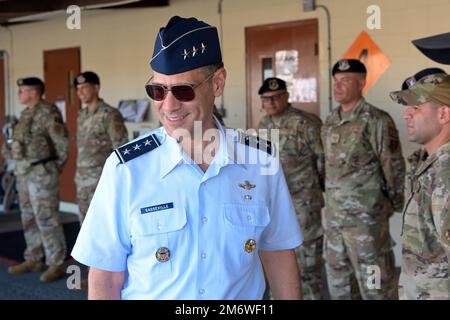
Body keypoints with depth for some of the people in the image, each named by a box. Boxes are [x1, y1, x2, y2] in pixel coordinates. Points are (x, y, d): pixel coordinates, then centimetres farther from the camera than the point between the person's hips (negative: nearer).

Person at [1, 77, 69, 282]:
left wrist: (57, 166, -5)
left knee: (46, 219, -7)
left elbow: (63, 142, -15)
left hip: (42, 173, -9)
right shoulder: (26, 114, 14)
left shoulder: (48, 113, -15)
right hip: (25, 173, 10)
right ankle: (33, 260, 24)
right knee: (29, 219, 14)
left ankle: (56, 265, -1)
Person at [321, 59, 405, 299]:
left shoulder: (376, 121, -13)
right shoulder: (329, 122, 10)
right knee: (338, 281, 18)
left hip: (365, 216, -7)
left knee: (373, 284, 2)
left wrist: (394, 205, -2)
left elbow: (393, 167, -9)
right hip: (333, 216, 7)